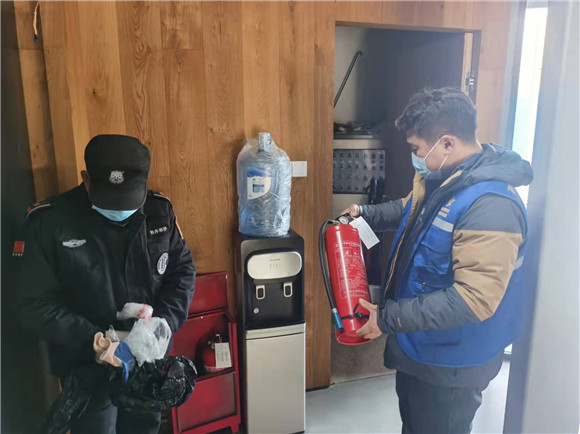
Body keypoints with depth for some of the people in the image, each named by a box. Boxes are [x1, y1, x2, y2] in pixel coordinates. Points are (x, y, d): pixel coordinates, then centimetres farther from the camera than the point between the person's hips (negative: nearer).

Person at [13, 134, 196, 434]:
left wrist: (162, 323, -16)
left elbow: (183, 270, -1)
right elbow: (35, 303, -15)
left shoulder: (159, 210, -9)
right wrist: (95, 340, -24)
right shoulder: (48, 222, -17)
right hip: (87, 366, -3)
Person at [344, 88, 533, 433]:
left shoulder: (492, 206, -31)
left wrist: (389, 318, -30)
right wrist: (366, 214, 8)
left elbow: (474, 298, -35)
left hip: (451, 365, -8)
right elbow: (413, 210, 21)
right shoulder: (439, 178, -1)